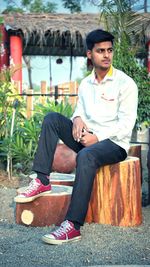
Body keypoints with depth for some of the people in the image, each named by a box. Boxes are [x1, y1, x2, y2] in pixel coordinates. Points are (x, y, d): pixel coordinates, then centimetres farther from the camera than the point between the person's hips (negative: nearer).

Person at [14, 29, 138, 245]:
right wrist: (77, 119, -9)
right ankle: (42, 181, -17)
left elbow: (126, 123, -13)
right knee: (52, 118, -10)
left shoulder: (125, 83, -7)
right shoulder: (85, 84, 12)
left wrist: (98, 137, -20)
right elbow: (80, 110, 16)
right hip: (88, 138, 6)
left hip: (114, 142, -6)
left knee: (86, 156, -38)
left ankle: (73, 226, -42)